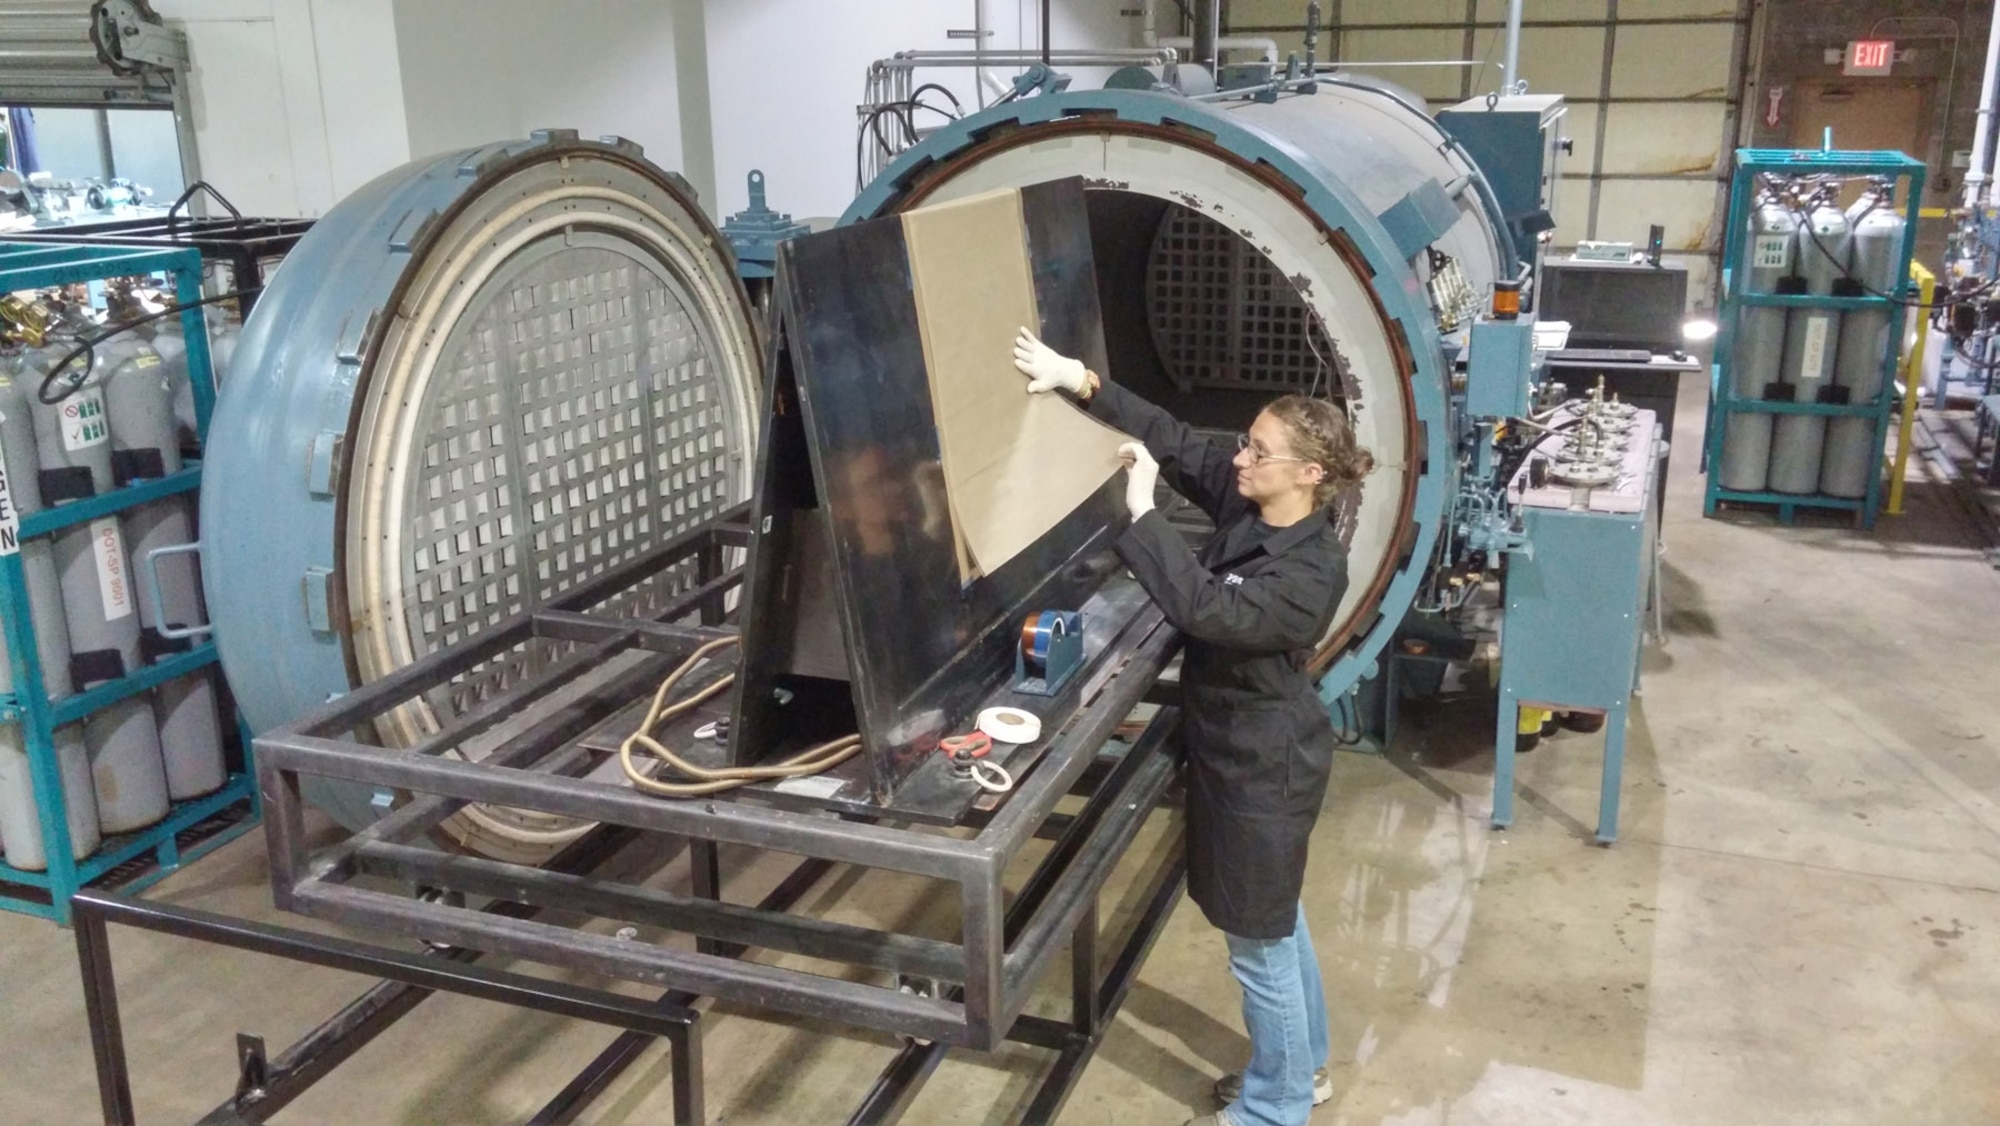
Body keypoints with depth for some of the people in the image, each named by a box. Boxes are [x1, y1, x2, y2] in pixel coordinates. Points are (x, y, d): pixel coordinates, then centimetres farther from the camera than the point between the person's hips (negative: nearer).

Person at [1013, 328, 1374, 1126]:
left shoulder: (1312, 571, -28)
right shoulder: (1244, 501, -4)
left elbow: (1204, 608, -38)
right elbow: (1169, 438, -3)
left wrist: (1140, 512, -35)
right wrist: (1079, 381, -14)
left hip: (1265, 763, -9)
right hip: (1239, 748, 9)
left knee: (1258, 943, 8)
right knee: (1275, 919, 25)